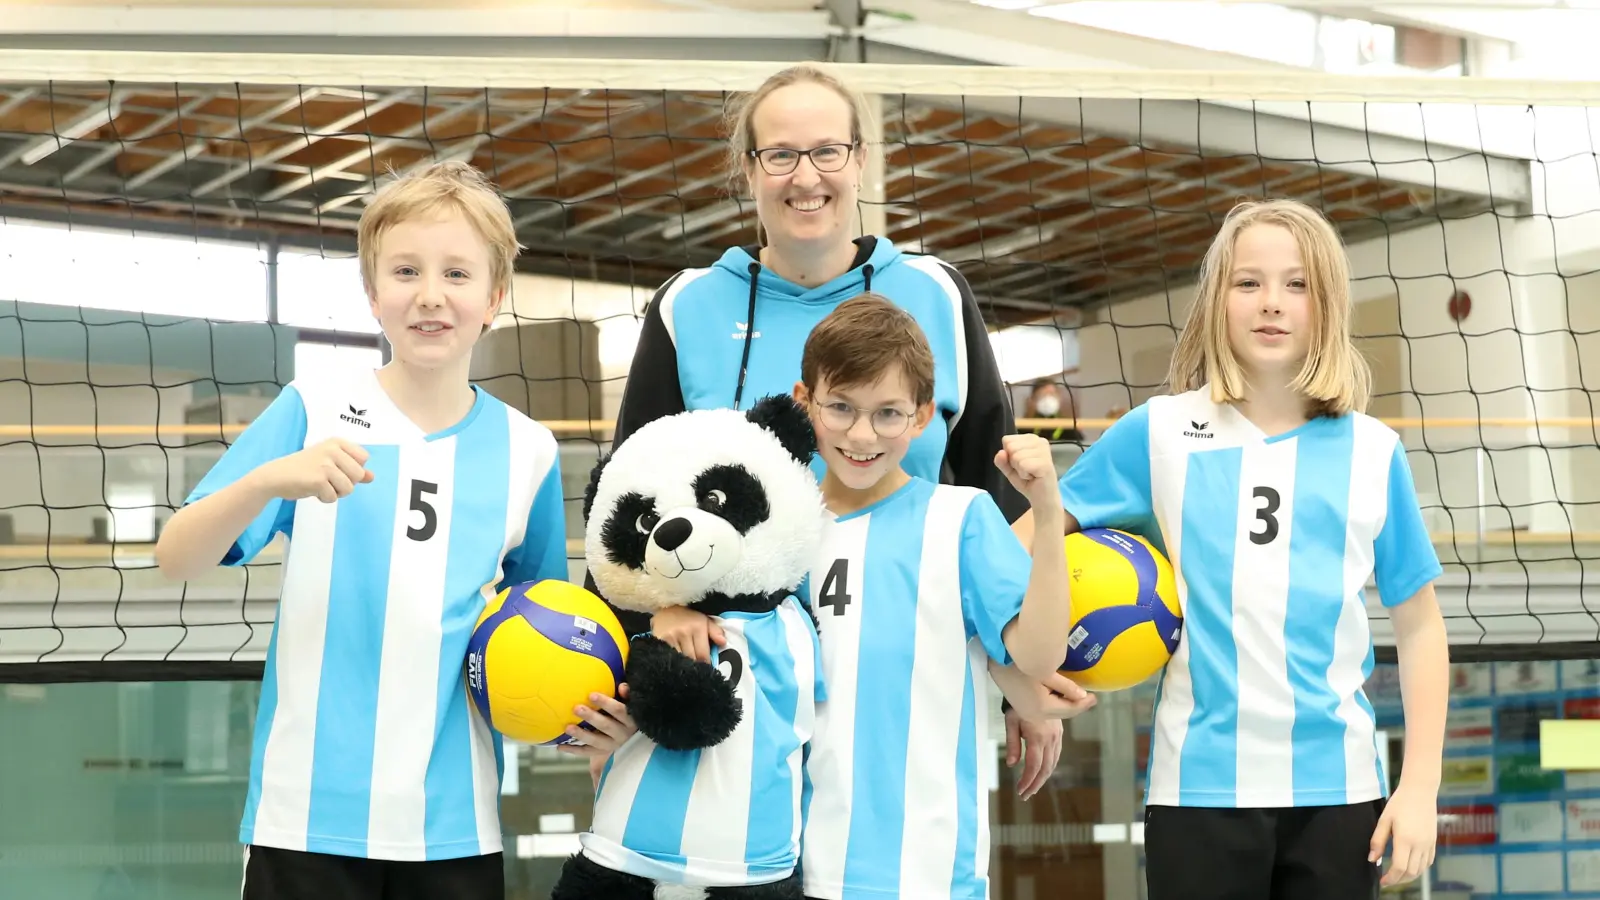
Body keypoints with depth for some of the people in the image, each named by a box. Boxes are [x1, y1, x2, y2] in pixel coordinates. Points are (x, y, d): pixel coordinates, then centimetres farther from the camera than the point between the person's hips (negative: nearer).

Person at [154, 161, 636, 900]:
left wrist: (585, 713, -2)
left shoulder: (528, 450, 5)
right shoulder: (313, 411, -2)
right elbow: (177, 560, -8)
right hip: (309, 816, -2)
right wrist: (269, 480, -25)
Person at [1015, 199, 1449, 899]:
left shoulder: (1372, 452, 3)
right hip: (1200, 786, -1)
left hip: (1338, 786, 1)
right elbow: (1023, 543, 7)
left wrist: (1420, 785, 1)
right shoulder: (1158, 433, 1)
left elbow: (1419, 628, 7)